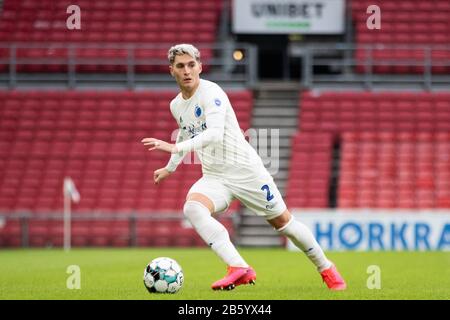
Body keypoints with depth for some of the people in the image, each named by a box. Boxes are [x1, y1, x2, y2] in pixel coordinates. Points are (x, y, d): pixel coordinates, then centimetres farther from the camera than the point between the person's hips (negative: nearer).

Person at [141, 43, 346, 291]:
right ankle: (240, 269, -34)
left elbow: (215, 133, -33)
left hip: (245, 170, -5)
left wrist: (175, 148, -41)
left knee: (283, 222, 3)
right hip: (214, 178, 5)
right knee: (192, 208, -27)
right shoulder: (176, 106, 7)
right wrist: (170, 168, 37)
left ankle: (326, 269, 28)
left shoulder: (211, 93, -17)